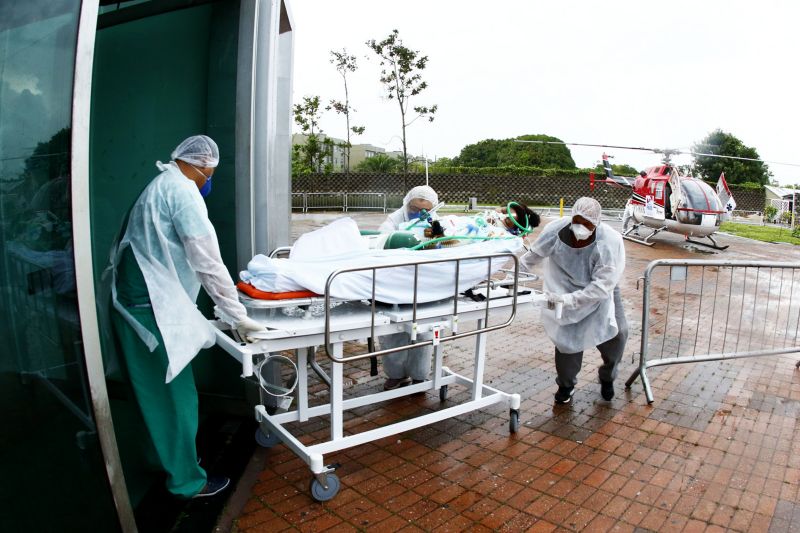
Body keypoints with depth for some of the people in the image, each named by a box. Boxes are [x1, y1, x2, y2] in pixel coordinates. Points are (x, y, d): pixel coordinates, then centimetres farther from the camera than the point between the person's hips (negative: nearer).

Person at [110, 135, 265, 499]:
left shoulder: (160, 186, 16)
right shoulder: (182, 191, -15)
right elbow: (208, 262, -19)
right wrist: (239, 317, -14)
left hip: (135, 302, 10)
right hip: (151, 308, -10)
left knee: (157, 394, 21)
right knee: (176, 396, 2)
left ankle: (169, 459, 38)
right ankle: (187, 482, 17)